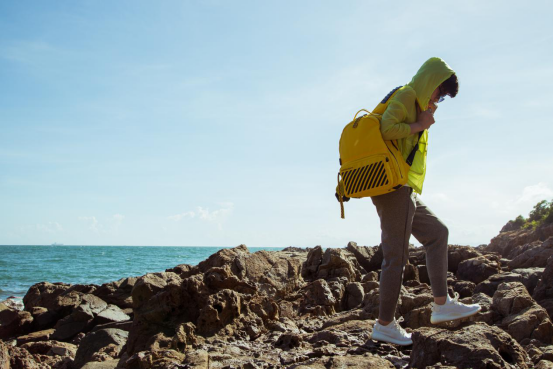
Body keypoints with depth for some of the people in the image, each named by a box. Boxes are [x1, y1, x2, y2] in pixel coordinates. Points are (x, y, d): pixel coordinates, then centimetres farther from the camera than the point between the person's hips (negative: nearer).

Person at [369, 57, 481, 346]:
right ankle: (384, 325, 1)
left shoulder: (417, 105, 24)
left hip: (405, 192, 10)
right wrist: (419, 126, -8)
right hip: (394, 187, -10)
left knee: (436, 233, 16)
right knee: (396, 255, -6)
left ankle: (441, 304, 13)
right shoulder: (405, 96, -5)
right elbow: (386, 129, -23)